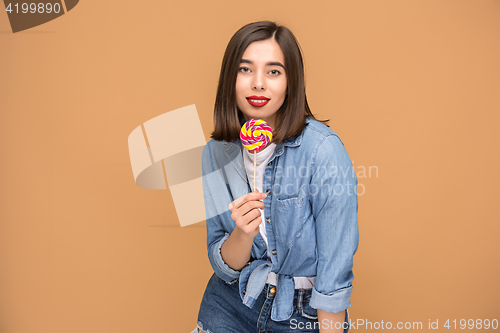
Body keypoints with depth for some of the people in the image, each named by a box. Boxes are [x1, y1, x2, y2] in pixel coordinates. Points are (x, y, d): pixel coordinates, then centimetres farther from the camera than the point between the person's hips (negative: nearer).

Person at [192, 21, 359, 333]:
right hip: (231, 304, 3)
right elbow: (224, 268, -5)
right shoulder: (216, 152, -8)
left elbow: (335, 273, -19)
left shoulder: (323, 149, -23)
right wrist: (243, 234, -25)